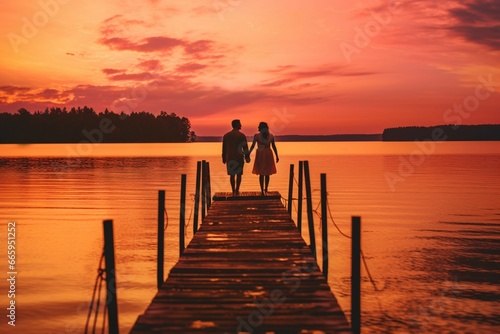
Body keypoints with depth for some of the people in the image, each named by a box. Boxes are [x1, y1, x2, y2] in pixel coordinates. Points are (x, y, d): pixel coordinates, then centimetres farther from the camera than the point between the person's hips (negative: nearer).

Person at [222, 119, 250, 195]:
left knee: (232, 175, 7)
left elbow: (224, 148, 9)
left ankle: (233, 191, 6)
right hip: (239, 157, -3)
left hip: (230, 158, 3)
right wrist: (247, 157, 3)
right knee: (239, 174, 6)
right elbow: (245, 147, -5)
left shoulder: (226, 135, 6)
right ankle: (237, 190, 1)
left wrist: (224, 158, 15)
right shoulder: (241, 135, -6)